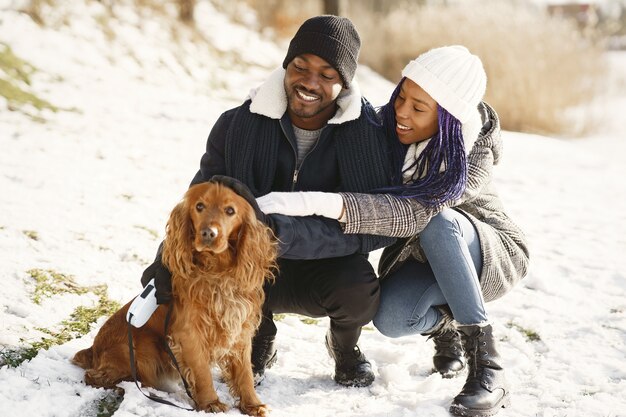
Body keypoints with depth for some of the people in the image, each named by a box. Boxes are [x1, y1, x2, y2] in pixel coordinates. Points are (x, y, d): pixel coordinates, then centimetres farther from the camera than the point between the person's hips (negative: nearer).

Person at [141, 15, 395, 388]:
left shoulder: (368, 133, -16)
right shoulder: (239, 125, -9)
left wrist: (276, 230, -37)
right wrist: (168, 259, -22)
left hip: (323, 269, -2)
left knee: (358, 290, -36)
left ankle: (345, 345, 6)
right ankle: (259, 338, 8)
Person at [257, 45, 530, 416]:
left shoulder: (475, 157, -30)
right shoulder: (388, 123, -15)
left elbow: (414, 212, -45)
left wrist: (315, 202, -55)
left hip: (491, 256, -4)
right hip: (422, 256, 4)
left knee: (437, 222, -38)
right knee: (390, 319, -30)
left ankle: (485, 359, -27)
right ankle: (443, 326, 8)